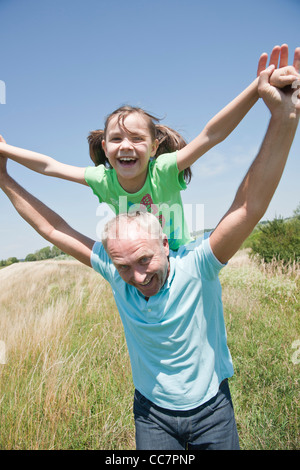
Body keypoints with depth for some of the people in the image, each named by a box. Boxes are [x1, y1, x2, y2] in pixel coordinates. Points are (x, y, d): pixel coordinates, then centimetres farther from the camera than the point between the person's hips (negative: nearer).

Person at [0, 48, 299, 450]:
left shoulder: (195, 266, -27)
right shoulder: (115, 271, -17)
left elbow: (250, 207, -38)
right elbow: (51, 228, -9)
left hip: (212, 409, -1)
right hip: (152, 414, 2)